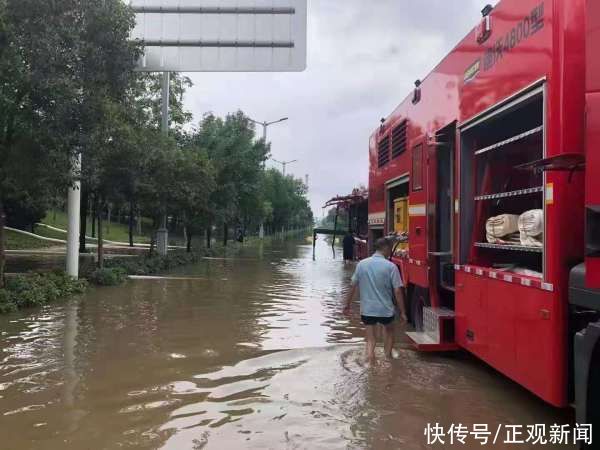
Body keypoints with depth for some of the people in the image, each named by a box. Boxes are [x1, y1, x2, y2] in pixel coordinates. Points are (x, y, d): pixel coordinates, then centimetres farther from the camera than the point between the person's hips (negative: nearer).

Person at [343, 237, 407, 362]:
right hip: (386, 309, -1)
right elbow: (397, 291, -12)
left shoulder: (361, 264, -2)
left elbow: (353, 287, 2)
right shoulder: (391, 266, -11)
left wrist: (347, 305, 12)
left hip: (367, 309, 1)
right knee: (389, 330, 28)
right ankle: (388, 356, 35)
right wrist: (402, 312, -4)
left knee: (370, 340, 11)